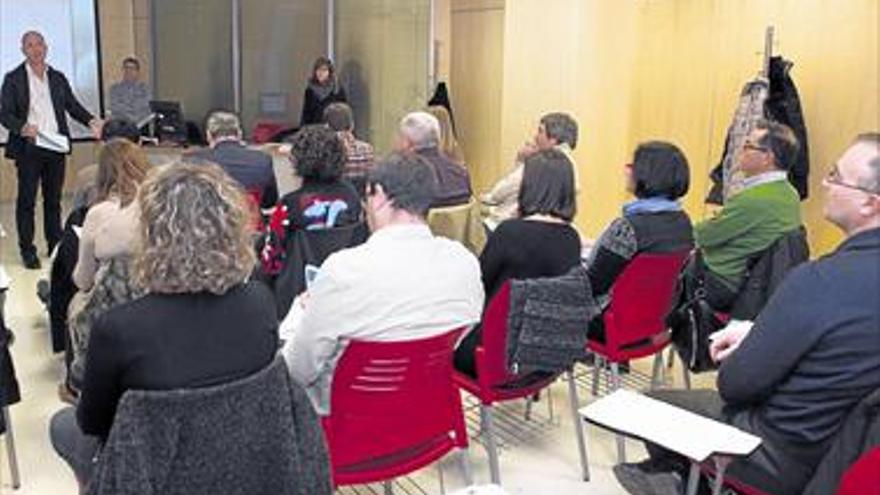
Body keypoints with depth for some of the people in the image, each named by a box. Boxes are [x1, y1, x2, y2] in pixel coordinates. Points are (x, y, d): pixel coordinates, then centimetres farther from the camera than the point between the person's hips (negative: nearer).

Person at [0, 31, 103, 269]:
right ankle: (27, 250, 8)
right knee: (26, 199, 2)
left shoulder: (58, 78, 13)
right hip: (28, 149, -3)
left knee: (54, 198, 11)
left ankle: (56, 245, 20)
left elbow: (73, 106, 10)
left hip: (56, 148, 4)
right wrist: (23, 127, -23)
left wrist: (91, 121, -9)